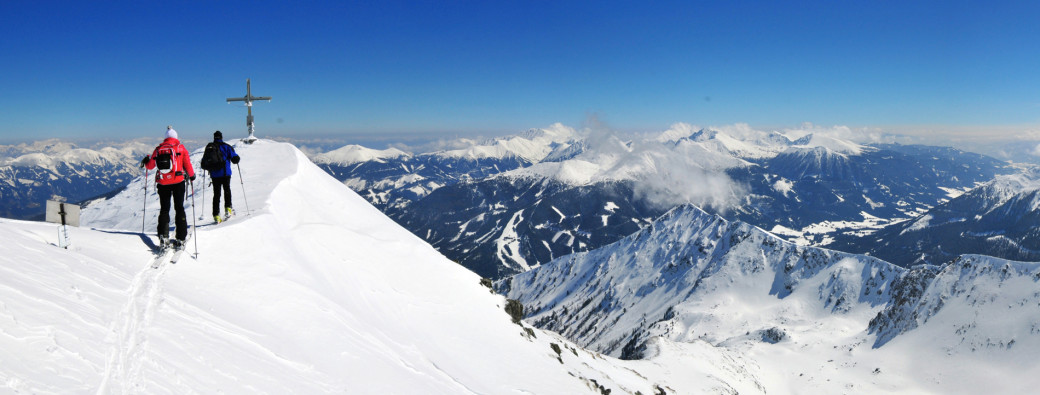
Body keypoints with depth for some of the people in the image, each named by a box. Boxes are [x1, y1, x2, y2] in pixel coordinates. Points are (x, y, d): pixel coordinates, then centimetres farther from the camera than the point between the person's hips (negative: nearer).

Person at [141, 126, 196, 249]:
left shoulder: (158, 149, 6)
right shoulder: (180, 148, 0)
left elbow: (150, 165, 12)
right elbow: (187, 164, -2)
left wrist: (146, 161, 34)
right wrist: (192, 175, 16)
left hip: (163, 183, 2)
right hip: (178, 181, -2)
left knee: (164, 209, 12)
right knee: (179, 208, 5)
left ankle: (163, 237, 0)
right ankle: (180, 239, -1)